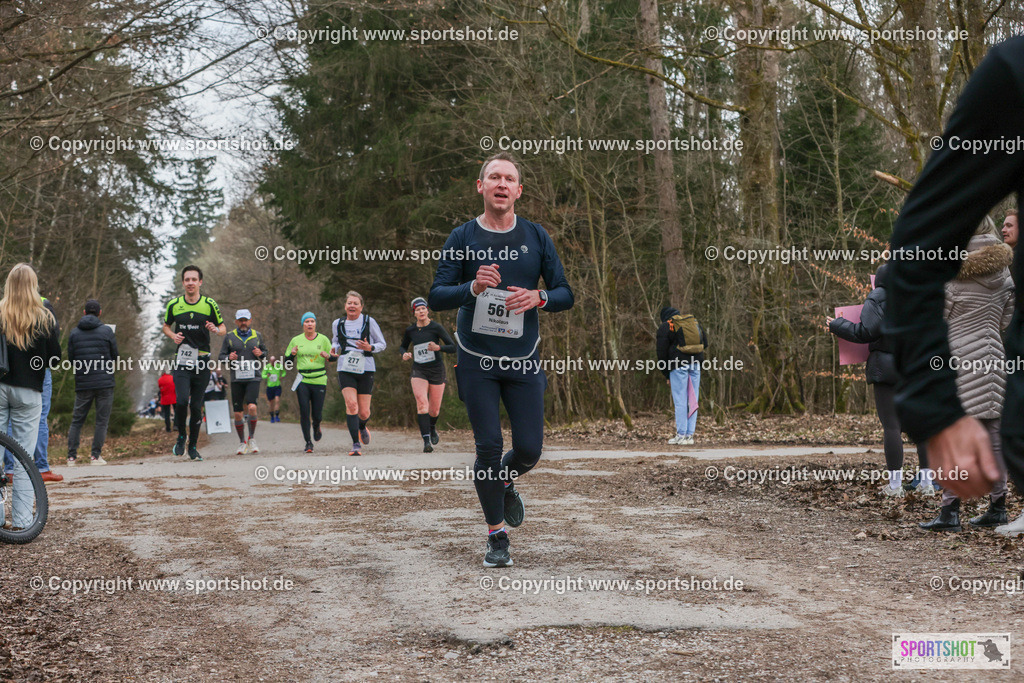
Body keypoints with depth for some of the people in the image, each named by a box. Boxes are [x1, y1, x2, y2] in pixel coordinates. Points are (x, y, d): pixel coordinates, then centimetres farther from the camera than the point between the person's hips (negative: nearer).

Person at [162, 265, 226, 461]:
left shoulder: (210, 304, 0)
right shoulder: (173, 305, 3)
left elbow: (223, 330, 8)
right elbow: (166, 326, 19)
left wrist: (216, 329, -15)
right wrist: (173, 336, -2)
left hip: (202, 362, 0)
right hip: (181, 360, 0)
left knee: (196, 406, 4)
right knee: (182, 400, -18)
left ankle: (193, 446, 19)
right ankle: (181, 436, 7)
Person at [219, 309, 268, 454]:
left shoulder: (257, 336, 9)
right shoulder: (229, 337, 6)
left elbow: (265, 351, 21)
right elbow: (221, 356, 9)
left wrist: (261, 353, -2)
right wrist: (229, 357, -13)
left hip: (253, 378, -1)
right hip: (236, 379, 1)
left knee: (252, 407, -19)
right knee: (238, 414, 1)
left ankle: (251, 438, -1)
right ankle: (242, 442, 17)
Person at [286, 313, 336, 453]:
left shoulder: (323, 339, 5)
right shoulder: (296, 340, 7)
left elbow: (334, 358, 9)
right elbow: (287, 361, 11)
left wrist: (327, 356, -13)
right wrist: (292, 354, -10)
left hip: (319, 380, 0)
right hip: (302, 381, 0)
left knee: (317, 414, -1)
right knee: (304, 412, -10)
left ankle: (316, 426, 36)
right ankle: (308, 442, 1)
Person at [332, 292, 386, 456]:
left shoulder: (369, 322, 1)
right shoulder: (338, 324, 8)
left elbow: (382, 344, 7)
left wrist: (370, 348, -13)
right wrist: (334, 349, 3)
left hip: (365, 368, -1)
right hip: (345, 368, 1)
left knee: (364, 413, 0)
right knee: (351, 404, -20)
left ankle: (362, 427, 38)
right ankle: (356, 444, -15)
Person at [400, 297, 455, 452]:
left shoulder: (437, 327, -6)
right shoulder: (410, 330, 3)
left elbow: (453, 347, -8)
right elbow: (403, 346, 21)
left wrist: (438, 348, -27)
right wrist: (404, 354, -2)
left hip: (436, 370, -1)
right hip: (418, 371, 1)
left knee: (434, 410, 6)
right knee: (422, 404, -21)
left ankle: (432, 428, 42)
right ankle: (426, 441, -26)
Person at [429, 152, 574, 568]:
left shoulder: (536, 237, 3)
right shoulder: (462, 238, -2)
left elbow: (566, 294, 5)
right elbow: (436, 297, -6)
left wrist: (539, 298, -17)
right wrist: (473, 288, -25)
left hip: (523, 361, 2)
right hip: (476, 361, -2)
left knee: (529, 450, -2)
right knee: (488, 448, -4)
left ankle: (506, 484, 35)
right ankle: (496, 537, 12)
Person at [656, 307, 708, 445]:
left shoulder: (665, 327, 3)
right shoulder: (695, 322, 16)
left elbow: (662, 353, 2)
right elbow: (705, 343, 18)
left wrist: (666, 375, 9)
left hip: (678, 366, -4)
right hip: (695, 365, 4)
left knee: (680, 400, -3)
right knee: (693, 400, 5)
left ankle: (681, 435, -7)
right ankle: (689, 435, 4)